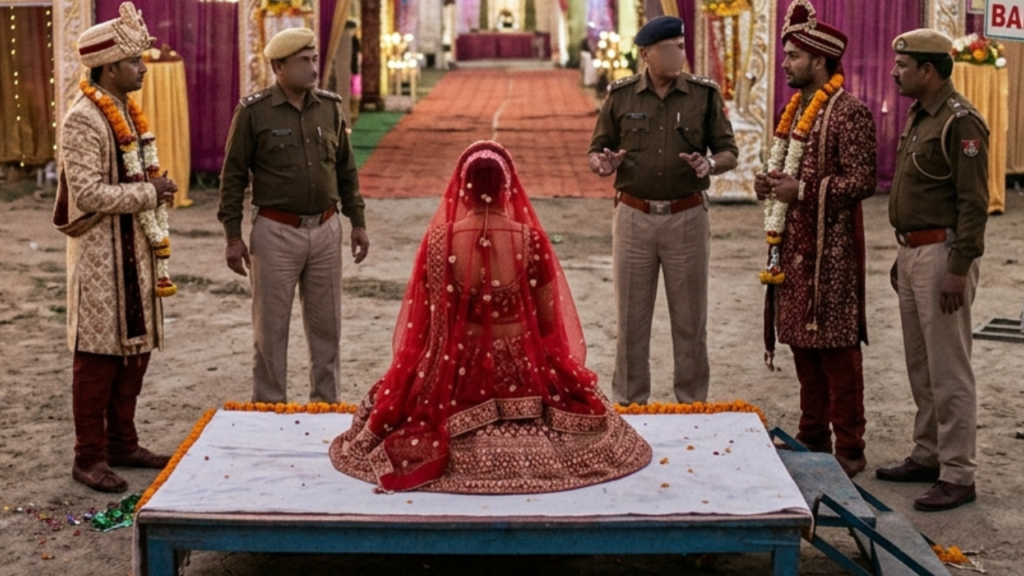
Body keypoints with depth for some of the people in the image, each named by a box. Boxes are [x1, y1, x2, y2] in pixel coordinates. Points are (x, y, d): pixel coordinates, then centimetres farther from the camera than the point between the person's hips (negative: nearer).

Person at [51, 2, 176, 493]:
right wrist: (149, 193, -18)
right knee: (98, 356, -1)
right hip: (100, 253, -9)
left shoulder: (126, 111, 11)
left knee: (134, 350, 14)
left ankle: (122, 443, 26)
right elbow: (88, 194, -23)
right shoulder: (83, 120, -17)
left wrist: (153, 188, 6)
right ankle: (89, 457, 9)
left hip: (133, 249, 9)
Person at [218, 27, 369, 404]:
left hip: (325, 229, 4)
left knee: (326, 325, 11)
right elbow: (233, 176, -3)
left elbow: (346, 169, 13)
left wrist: (358, 222, 10)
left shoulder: (330, 107, 6)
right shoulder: (253, 112, -6)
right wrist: (233, 236, -6)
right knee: (271, 328, 4)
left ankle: (326, 404, 23)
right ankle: (269, 407, 16)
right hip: (276, 232, -4)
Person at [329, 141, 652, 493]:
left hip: (456, 372, 0)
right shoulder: (531, 239, -13)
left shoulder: (439, 239, -13)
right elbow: (549, 321, -4)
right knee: (575, 392, 35)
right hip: (523, 372, 0)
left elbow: (428, 318, -3)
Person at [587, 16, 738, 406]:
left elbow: (729, 152, 5)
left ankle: (692, 405, 19)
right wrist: (603, 164, -16)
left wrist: (710, 164, -17)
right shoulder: (620, 95, 2)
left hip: (687, 217, 0)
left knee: (690, 319, 6)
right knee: (631, 318, 7)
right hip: (634, 216, 0)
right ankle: (629, 403, 19)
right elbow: (596, 151, 8)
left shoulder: (704, 95, 1)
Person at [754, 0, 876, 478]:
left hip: (831, 250, -8)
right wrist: (771, 183, 3)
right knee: (801, 341, 13)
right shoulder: (795, 108, 13)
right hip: (794, 245, 8)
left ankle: (849, 449, 7)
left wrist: (803, 191, -21)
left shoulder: (849, 112, -13)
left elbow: (861, 181, -17)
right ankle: (813, 435, 25)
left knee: (836, 346, -2)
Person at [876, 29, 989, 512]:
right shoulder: (919, 118, 15)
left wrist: (959, 269, -22)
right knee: (920, 367, 16)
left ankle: (957, 475, 2)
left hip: (943, 253, -10)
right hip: (913, 252, 10)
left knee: (948, 371, -5)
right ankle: (928, 455, 26)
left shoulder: (960, 121, -15)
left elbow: (974, 202, -19)